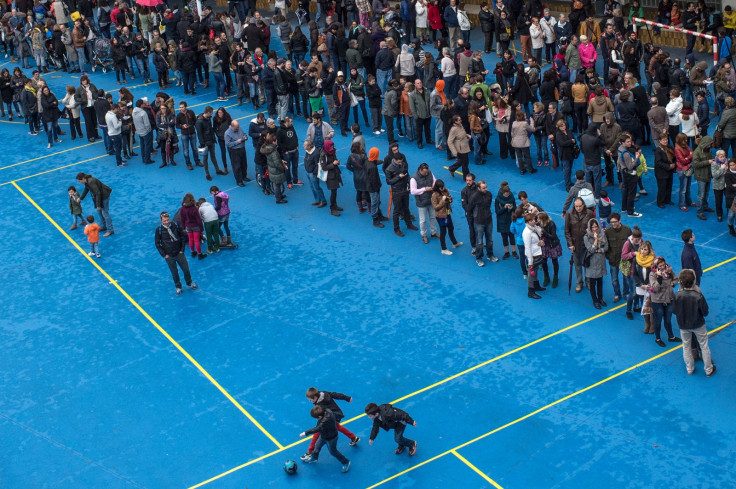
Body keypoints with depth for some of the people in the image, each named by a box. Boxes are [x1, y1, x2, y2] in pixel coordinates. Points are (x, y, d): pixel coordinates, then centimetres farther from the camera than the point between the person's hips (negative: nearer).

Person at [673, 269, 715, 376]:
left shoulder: (677, 295, -24)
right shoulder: (698, 296, -27)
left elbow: (674, 311, -10)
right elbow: (705, 312, -16)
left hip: (683, 326, 1)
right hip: (698, 325, -1)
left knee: (686, 346, 22)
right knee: (704, 346, 17)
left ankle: (690, 368, 35)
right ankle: (709, 370, 30)